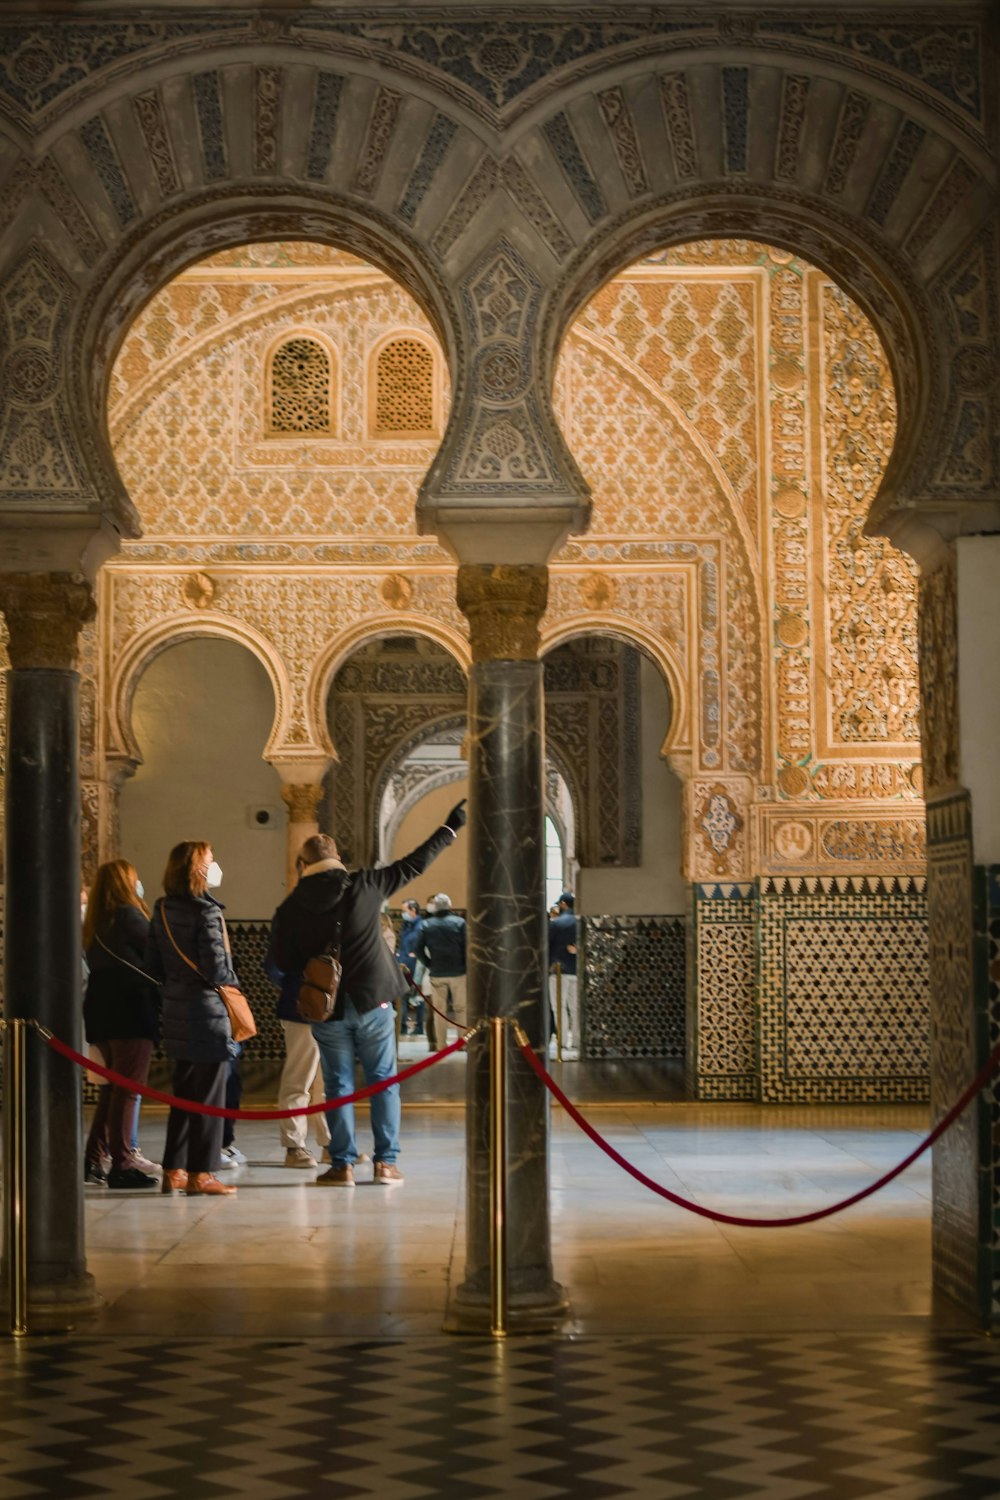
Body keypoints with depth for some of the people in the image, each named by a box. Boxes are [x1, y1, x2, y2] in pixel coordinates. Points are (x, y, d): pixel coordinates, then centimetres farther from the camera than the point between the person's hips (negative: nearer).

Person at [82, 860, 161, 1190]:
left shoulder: (94, 923, 13)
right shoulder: (128, 915, -11)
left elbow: (95, 964, 13)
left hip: (101, 1012, 8)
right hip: (130, 1012, -8)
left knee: (112, 1088, 16)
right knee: (128, 1089, -5)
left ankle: (93, 1159, 16)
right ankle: (122, 1165, -5)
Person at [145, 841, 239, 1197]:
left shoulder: (162, 910, 7)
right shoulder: (205, 911, -16)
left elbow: (152, 963, 10)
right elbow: (215, 966, -19)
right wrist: (231, 983, 0)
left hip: (176, 1013, 7)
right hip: (208, 1011, -7)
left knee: (183, 1094, 15)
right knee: (209, 1097, 1)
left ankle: (174, 1170, 18)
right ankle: (201, 1174, 4)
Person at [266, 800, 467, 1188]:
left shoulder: (290, 908, -3)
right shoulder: (365, 885, -3)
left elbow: (279, 964, -1)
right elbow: (412, 865, 4)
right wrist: (450, 829, 13)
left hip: (326, 1010, 0)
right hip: (373, 1002, 0)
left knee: (338, 1086, 8)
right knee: (383, 1081, 9)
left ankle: (342, 1165, 6)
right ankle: (386, 1162, 7)